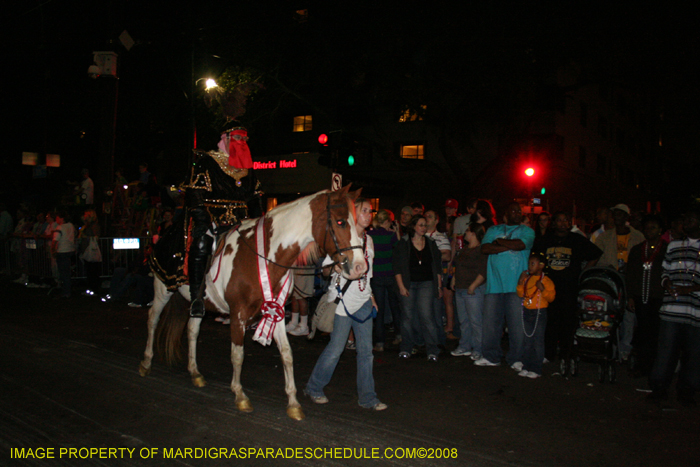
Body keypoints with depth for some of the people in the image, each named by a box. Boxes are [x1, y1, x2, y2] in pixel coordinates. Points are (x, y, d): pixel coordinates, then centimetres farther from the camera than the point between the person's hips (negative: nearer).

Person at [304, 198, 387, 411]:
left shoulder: (368, 240, 14)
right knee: (336, 348, -1)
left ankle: (367, 396, 13)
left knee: (366, 350, 5)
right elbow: (327, 265, -9)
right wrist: (340, 269, -27)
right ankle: (314, 388, 18)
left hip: (363, 301, 7)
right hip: (344, 299, -6)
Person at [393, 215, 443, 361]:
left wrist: (439, 286, 9)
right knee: (407, 316, 2)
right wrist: (401, 286, -9)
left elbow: (437, 267, 14)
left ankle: (432, 350, -4)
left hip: (426, 283, 1)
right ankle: (406, 348, 16)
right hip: (408, 284, -1)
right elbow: (397, 268, -1)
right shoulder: (403, 244, 1)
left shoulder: (431, 244, 10)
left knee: (426, 315, -10)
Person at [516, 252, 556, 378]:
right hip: (527, 312, 6)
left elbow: (551, 297, -13)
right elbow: (520, 294, 9)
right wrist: (520, 282, -4)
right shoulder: (527, 279, 9)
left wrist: (543, 289, -27)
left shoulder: (546, 281, -8)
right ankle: (526, 367, 19)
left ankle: (536, 369, 5)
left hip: (539, 312, -6)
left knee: (538, 342, -1)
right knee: (527, 341, 11)